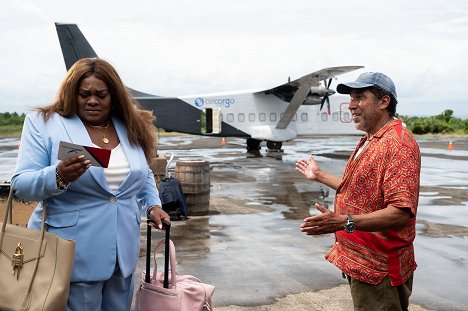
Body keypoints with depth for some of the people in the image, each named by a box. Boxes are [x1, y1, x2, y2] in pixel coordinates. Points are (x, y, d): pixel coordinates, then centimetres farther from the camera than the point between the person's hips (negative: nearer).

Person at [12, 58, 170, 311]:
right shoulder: (43, 123, -5)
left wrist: (153, 205, 5)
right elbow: (21, 184, -11)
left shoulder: (131, 127, 8)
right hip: (73, 257, -4)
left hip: (123, 254, 5)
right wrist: (58, 177, -29)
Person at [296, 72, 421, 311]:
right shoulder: (369, 141, 13)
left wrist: (343, 222, -39)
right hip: (359, 260, 10)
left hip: (378, 267, -10)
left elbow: (401, 212, -30)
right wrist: (320, 175, 26)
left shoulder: (398, 144, -21)